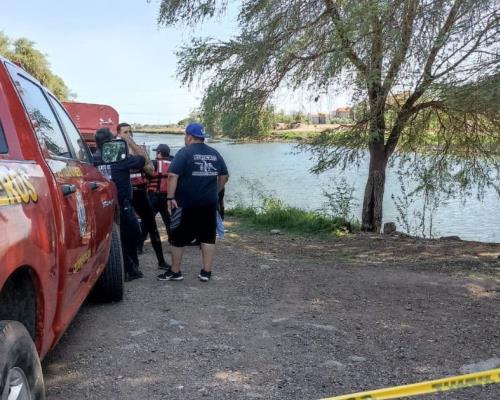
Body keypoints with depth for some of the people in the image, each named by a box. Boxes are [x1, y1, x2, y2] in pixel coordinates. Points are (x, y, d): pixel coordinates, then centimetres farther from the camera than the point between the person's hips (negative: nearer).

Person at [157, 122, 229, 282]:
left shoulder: (185, 152, -8)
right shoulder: (214, 154, 9)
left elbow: (173, 175, -17)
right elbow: (225, 176, 15)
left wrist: (170, 198, -14)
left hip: (186, 204, -4)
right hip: (209, 204, 5)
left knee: (179, 238, 8)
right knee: (208, 237, 9)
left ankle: (175, 272, 16)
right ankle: (206, 272, 10)